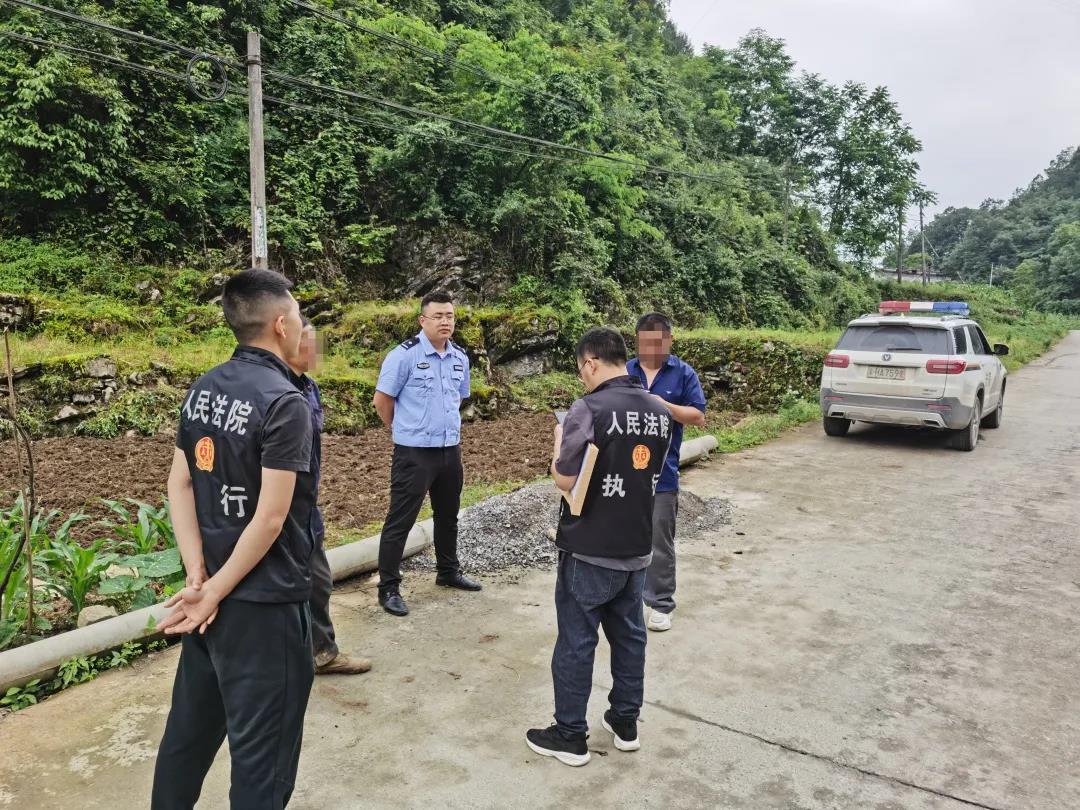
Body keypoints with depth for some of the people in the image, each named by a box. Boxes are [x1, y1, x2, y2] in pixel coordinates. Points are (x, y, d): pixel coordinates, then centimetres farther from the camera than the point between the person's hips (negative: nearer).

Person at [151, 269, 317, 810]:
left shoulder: (204, 389, 4)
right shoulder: (283, 401, -19)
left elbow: (179, 485, 4)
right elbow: (271, 517, -22)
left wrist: (199, 576, -1)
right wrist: (216, 590, -11)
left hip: (215, 589, 8)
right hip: (262, 601, -8)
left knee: (190, 724, 24)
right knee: (261, 750, 8)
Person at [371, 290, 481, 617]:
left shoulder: (460, 358, 6)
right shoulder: (404, 355, -14)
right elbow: (382, 400, -8)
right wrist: (406, 431, 4)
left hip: (451, 450, 7)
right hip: (414, 453, -7)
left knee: (448, 515, 20)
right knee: (400, 520, 0)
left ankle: (448, 572, 38)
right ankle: (389, 588, 11)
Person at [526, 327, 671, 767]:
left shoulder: (590, 409, -19)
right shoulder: (658, 411, 2)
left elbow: (565, 480, -18)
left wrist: (560, 441, 0)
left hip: (589, 550, -6)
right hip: (637, 548, 7)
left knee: (576, 641, 7)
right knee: (629, 635, 19)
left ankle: (570, 735, 19)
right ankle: (625, 723, 32)